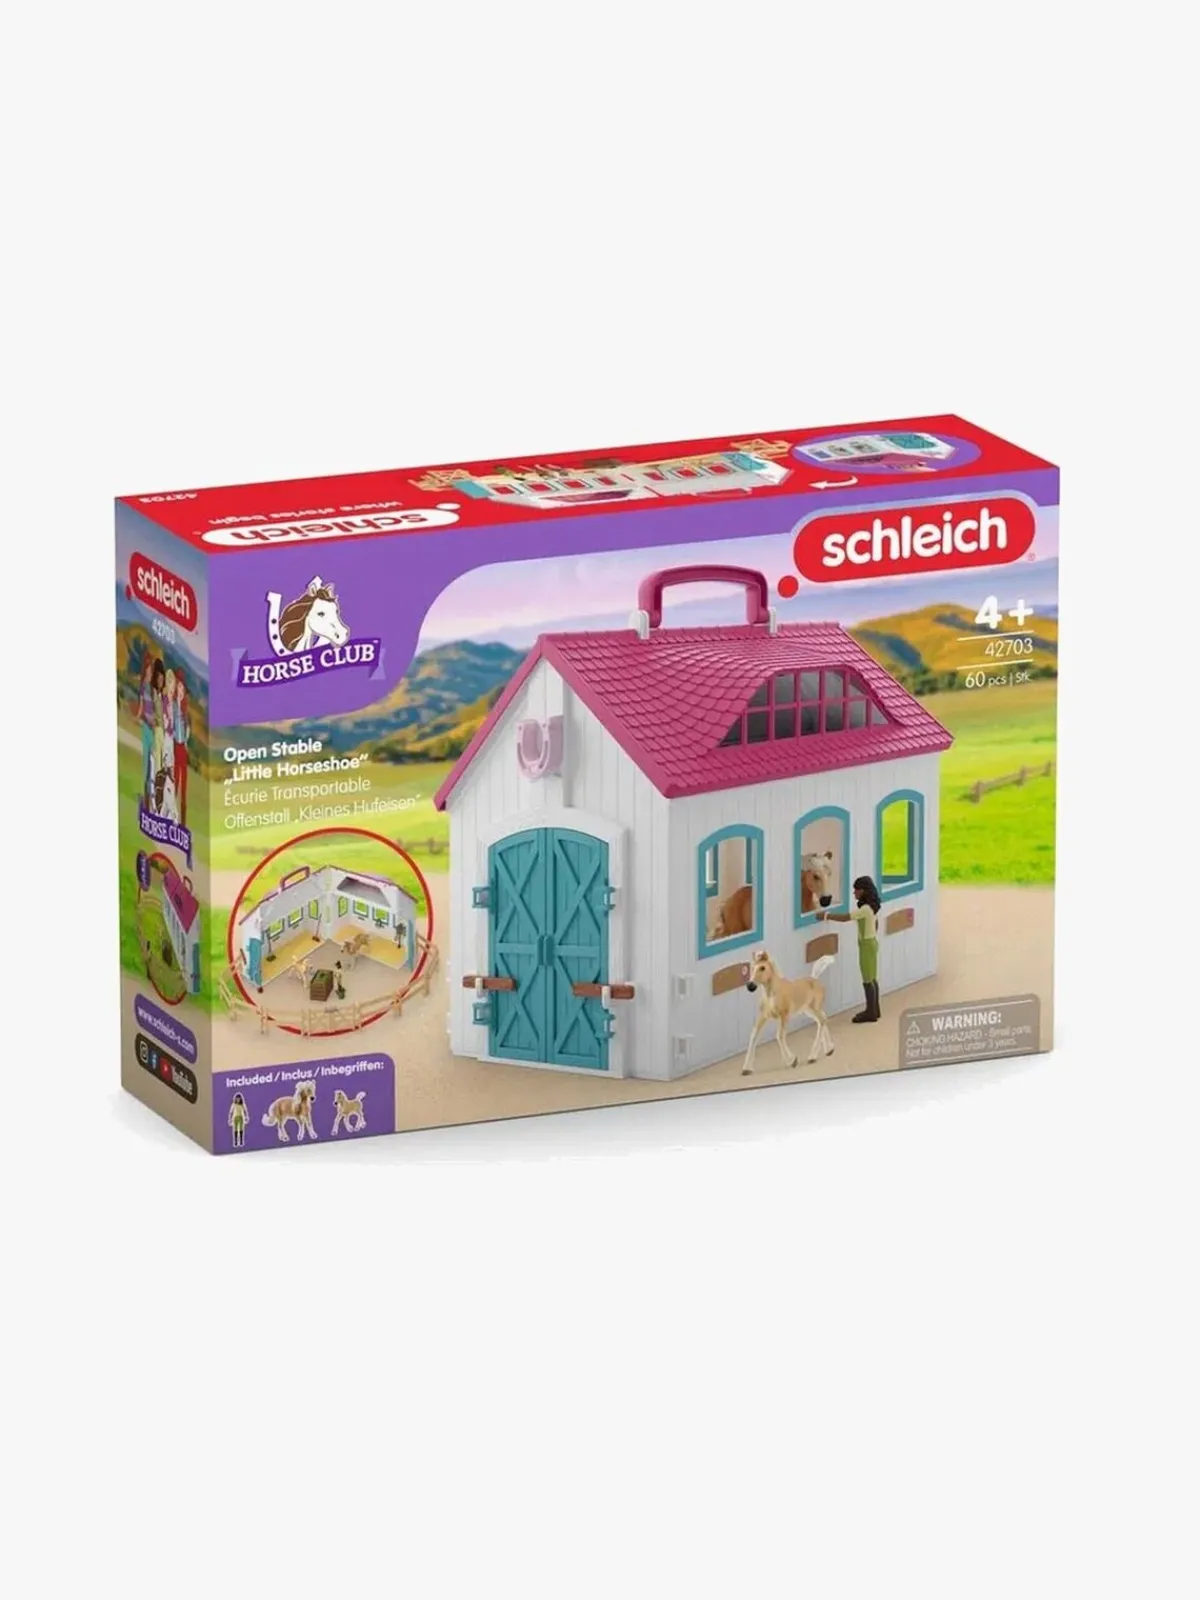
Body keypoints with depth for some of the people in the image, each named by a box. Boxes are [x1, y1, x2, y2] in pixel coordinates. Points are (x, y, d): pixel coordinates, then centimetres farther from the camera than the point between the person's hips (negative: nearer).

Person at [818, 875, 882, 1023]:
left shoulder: (865, 909, -24)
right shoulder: (871, 907, 5)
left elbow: (845, 917, -30)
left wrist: (826, 916, -26)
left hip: (866, 945, -10)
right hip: (871, 942, 10)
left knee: (868, 980, -1)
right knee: (872, 978, 16)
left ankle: (871, 1012, 5)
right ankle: (874, 1010, 24)